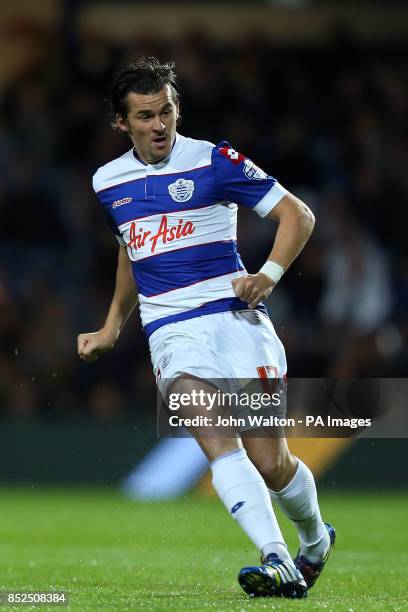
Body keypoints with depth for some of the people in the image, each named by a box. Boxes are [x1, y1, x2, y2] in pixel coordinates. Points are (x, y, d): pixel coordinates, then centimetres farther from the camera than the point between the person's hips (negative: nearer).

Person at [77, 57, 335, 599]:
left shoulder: (214, 161, 0)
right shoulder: (108, 182, 14)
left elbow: (298, 215, 2)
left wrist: (268, 276, -13)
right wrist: (111, 329, 33)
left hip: (234, 316, -2)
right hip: (170, 330, 2)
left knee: (271, 463, -5)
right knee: (219, 445, -23)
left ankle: (316, 538, 26)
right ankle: (278, 562, -35)